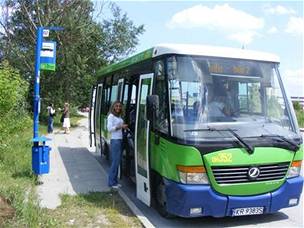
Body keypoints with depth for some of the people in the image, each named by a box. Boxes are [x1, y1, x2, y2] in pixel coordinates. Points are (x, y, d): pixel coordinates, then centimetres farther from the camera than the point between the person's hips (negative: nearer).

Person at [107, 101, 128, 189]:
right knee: (115, 161, -7)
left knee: (118, 161, 9)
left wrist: (124, 127, 2)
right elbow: (109, 128, -14)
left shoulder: (120, 116, 16)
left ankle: (115, 181, 16)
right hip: (115, 140, -8)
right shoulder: (111, 116, -7)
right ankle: (111, 182, 2)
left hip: (120, 140, 8)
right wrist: (120, 126, -16)